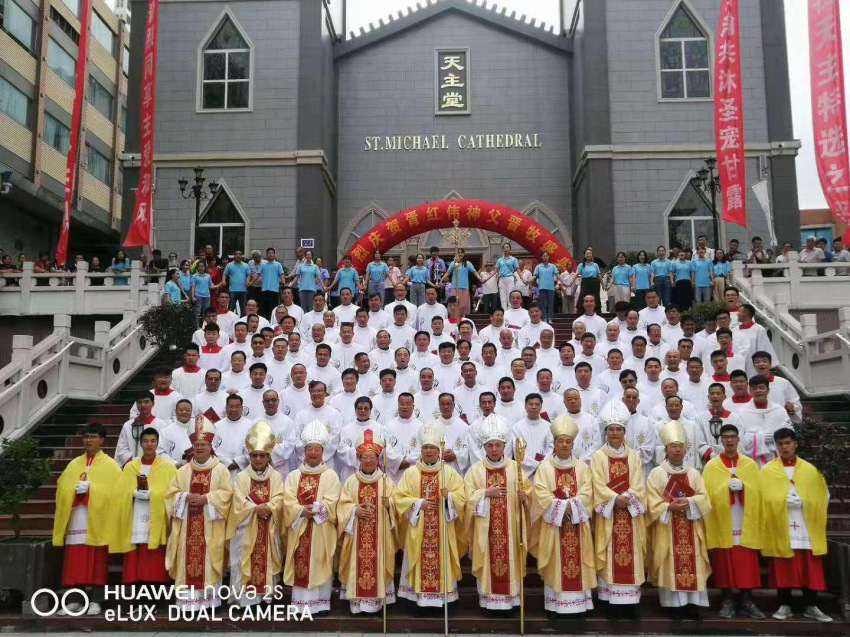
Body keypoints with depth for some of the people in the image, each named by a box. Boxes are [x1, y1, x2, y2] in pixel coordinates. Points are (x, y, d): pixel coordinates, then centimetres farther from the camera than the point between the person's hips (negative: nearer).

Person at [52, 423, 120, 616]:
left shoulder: (110, 465, 4)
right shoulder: (74, 464, 15)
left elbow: (113, 491, -5)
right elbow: (62, 489, 9)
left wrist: (90, 488, -15)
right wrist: (76, 490, -11)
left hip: (98, 518, -4)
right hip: (76, 518, 4)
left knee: (97, 561, -2)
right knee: (74, 560, 2)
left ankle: (96, 601, 3)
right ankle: (74, 600, 9)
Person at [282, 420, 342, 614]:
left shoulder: (330, 476, 2)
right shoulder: (293, 476, 9)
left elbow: (331, 503, -8)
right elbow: (288, 502, -2)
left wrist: (312, 509, -22)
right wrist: (302, 511, -19)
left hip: (322, 531, -2)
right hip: (299, 529, 2)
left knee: (320, 565, -1)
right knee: (300, 565, 2)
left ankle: (320, 603, 7)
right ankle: (300, 603, 9)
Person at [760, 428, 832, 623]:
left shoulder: (811, 470, 6)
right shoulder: (767, 471, 2)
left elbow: (823, 496, 11)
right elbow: (764, 499, 2)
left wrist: (805, 502, -3)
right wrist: (783, 502, -12)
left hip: (807, 529, 1)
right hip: (780, 529, -1)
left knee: (810, 568, 4)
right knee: (782, 569, 3)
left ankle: (811, 608, 14)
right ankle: (785, 606, 12)